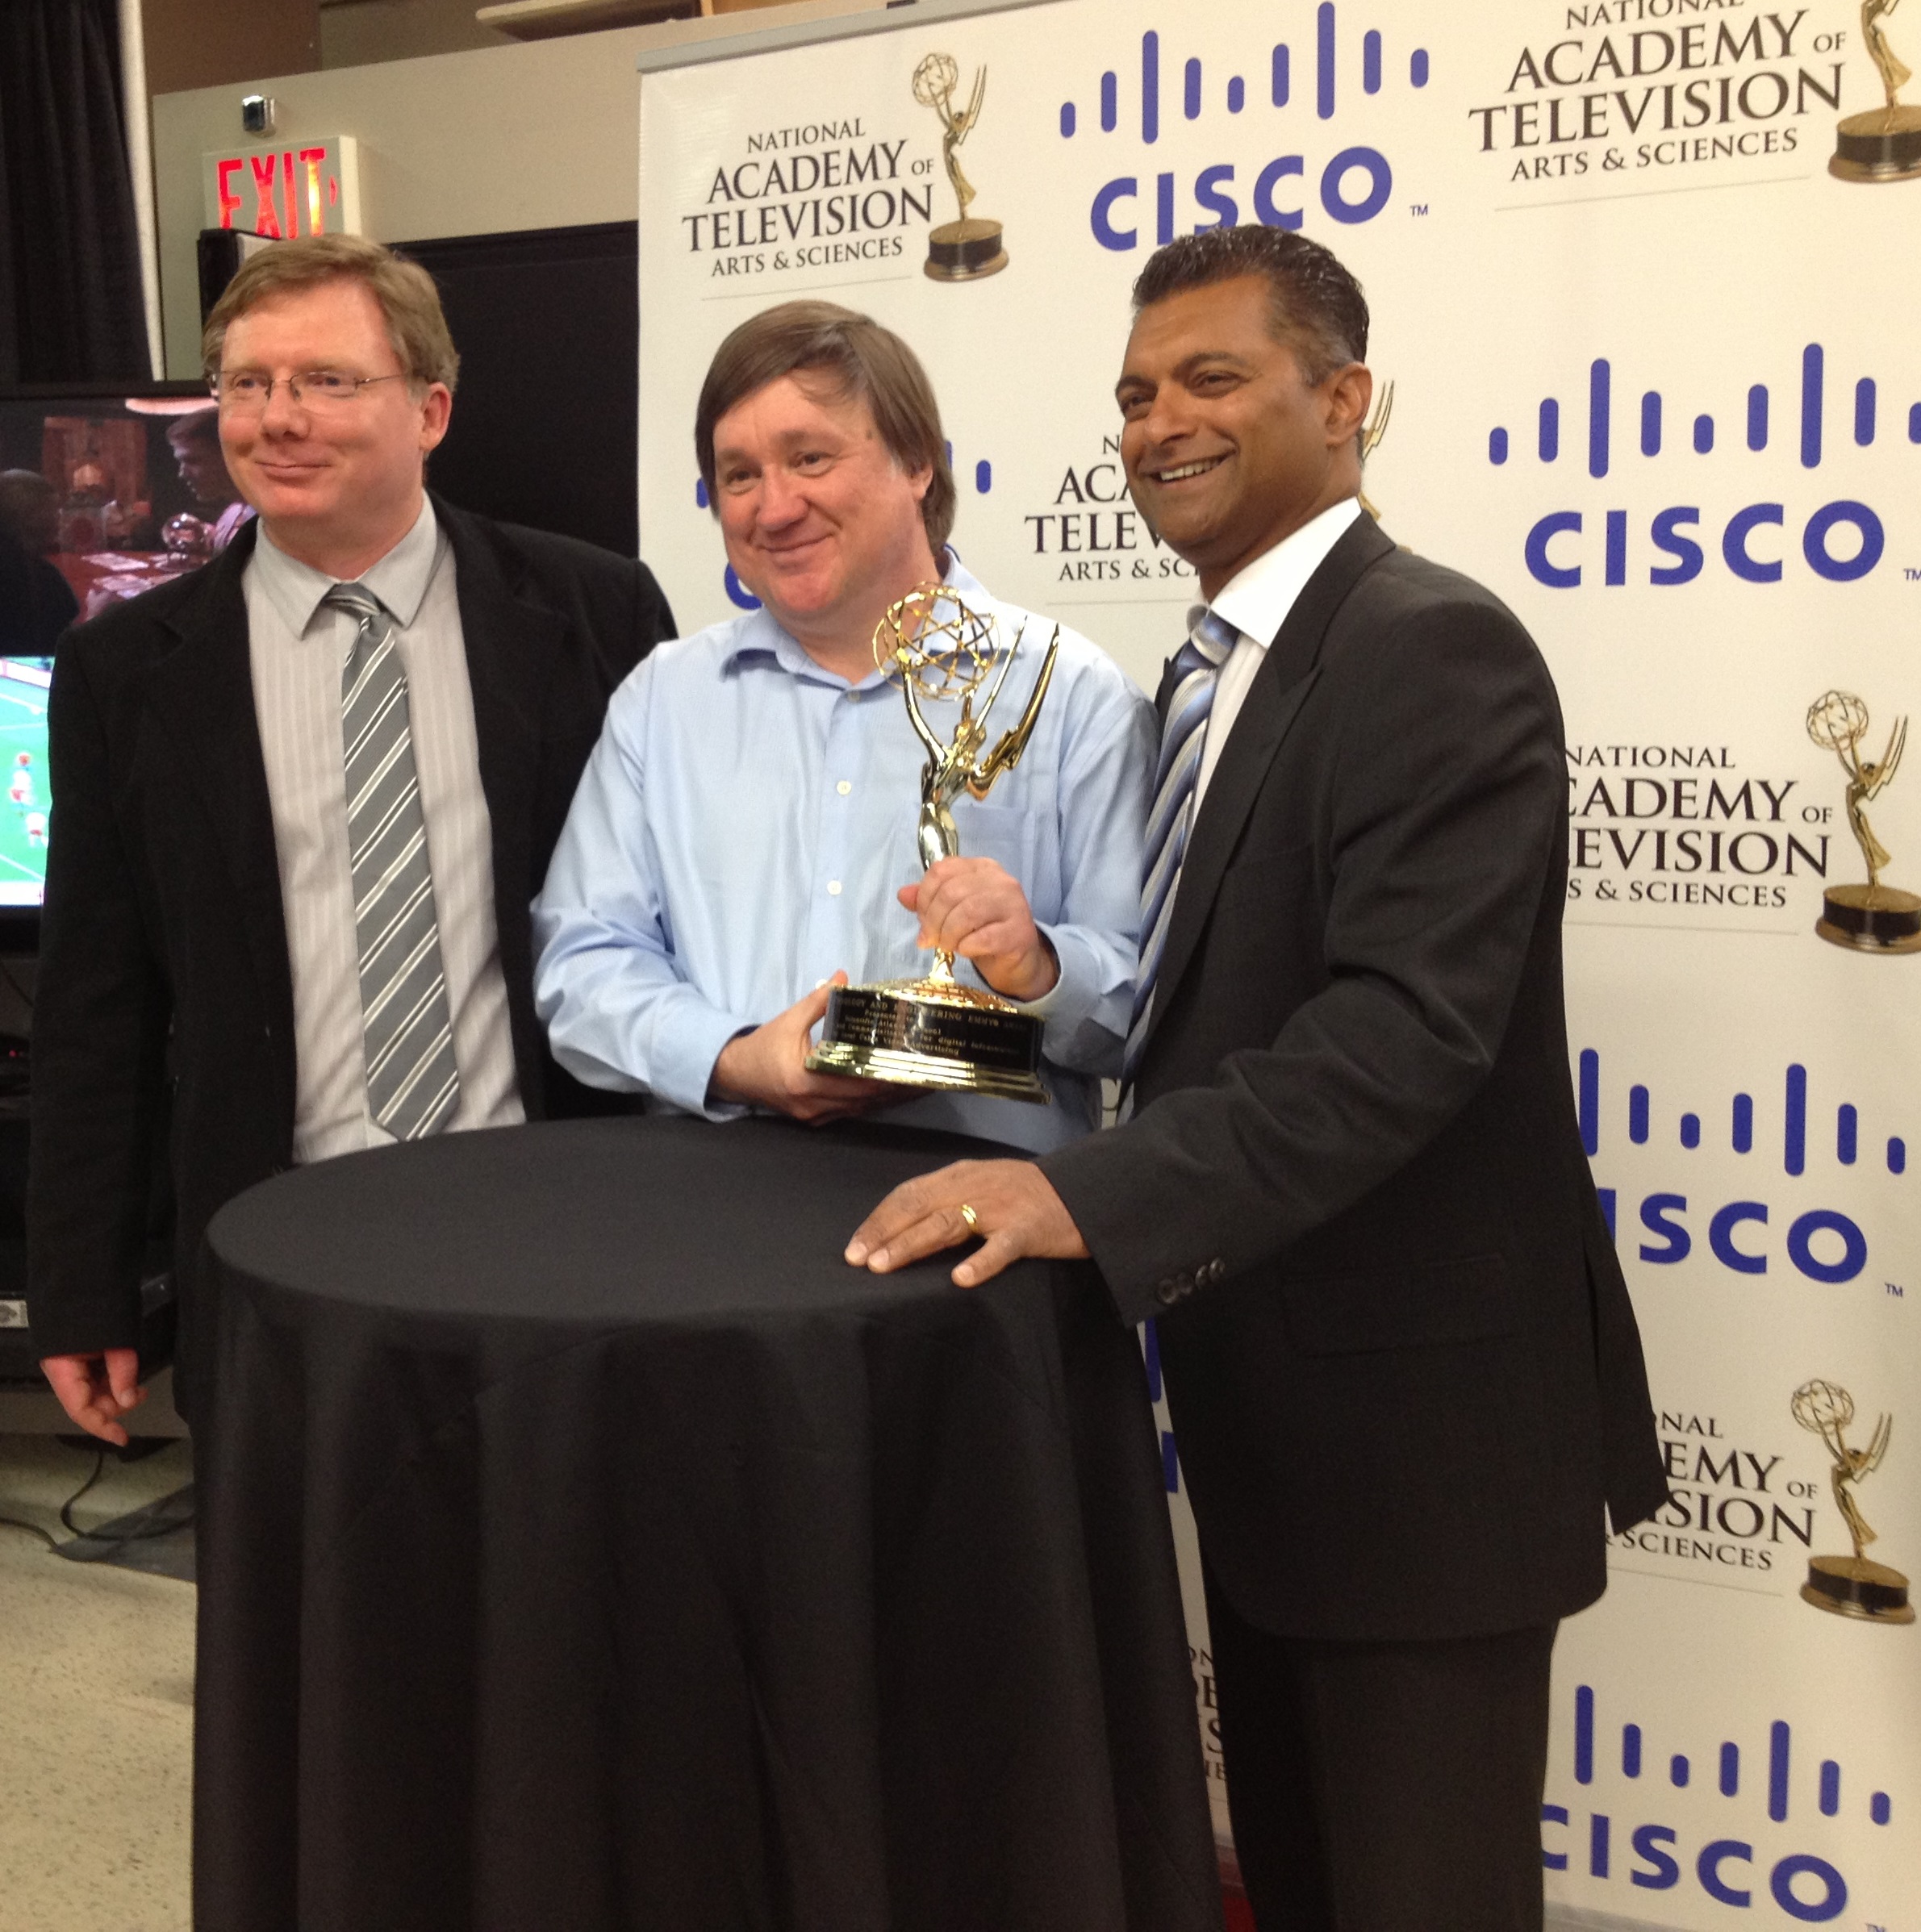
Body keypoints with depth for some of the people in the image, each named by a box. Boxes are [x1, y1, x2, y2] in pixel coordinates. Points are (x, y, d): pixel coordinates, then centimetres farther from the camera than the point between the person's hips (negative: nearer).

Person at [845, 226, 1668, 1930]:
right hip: (1261, 1398, 9)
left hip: (1416, 1407, -9)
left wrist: (1095, 1195, -37)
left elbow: (1407, 1028, -29)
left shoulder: (1434, 651, -17)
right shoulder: (1214, 671, 12)